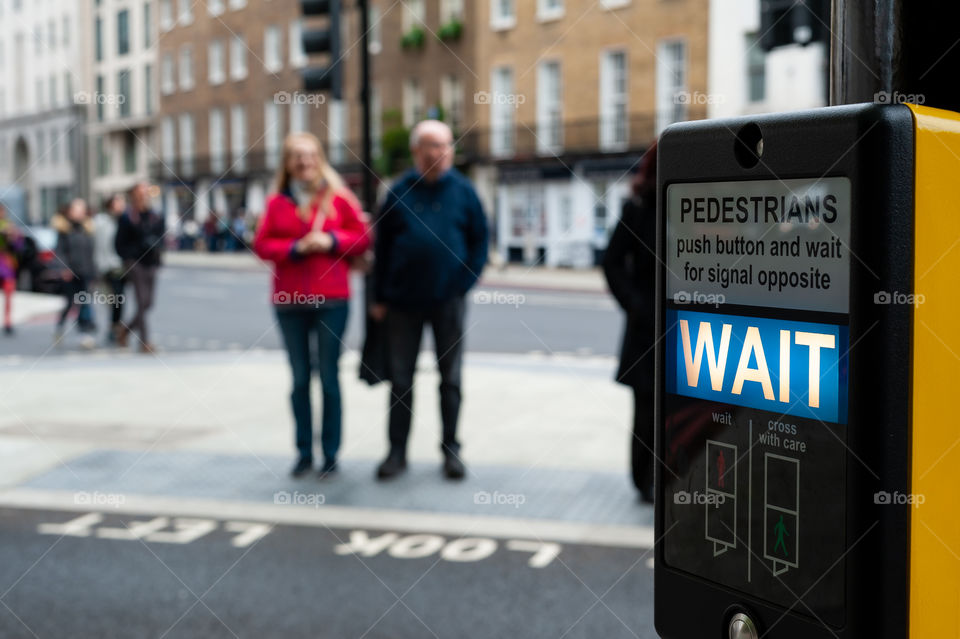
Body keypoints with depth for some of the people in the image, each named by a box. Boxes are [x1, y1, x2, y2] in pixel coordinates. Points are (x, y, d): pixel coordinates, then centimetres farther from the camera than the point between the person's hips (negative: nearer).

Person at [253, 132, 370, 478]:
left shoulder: (339, 197, 4)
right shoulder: (276, 202, 6)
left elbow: (362, 236, 4)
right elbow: (262, 245, 3)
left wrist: (332, 241, -12)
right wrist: (296, 247, -12)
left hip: (331, 300, -2)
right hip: (289, 301, 2)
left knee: (329, 378, 1)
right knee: (299, 379, 7)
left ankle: (330, 454, 10)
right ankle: (304, 452, 15)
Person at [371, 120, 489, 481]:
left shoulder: (462, 190, 1)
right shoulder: (400, 191, 2)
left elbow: (479, 240, 4)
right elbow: (382, 245, 4)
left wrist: (466, 284, -7)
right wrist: (379, 298, 2)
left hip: (448, 301, -1)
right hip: (403, 301, 1)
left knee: (450, 378, 6)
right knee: (400, 379, 6)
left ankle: (451, 449, 18)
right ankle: (397, 451, 16)